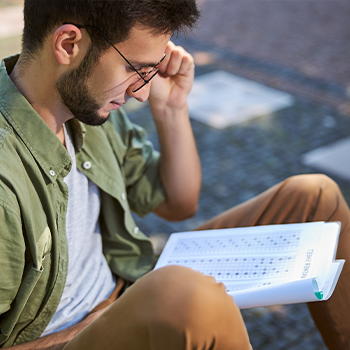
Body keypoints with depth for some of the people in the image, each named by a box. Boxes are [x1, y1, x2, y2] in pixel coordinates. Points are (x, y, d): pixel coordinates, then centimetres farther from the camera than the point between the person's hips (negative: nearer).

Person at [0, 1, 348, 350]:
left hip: (130, 292, 8)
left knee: (315, 197, 4)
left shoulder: (86, 98, -3)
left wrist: (171, 107, -3)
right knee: (185, 294, -43)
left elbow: (178, 204, 10)